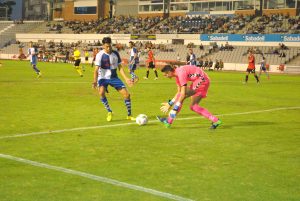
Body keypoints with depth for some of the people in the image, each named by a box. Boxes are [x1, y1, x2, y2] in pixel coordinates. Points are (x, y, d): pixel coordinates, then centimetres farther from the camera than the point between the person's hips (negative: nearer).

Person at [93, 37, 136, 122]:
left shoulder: (115, 53, -2)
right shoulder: (100, 55, -14)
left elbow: (120, 67, 4)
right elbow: (96, 69, -19)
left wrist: (126, 78, -6)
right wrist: (95, 81, -34)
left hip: (114, 77, 4)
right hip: (103, 78, -3)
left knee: (126, 94, -5)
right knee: (101, 92, -33)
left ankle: (129, 115, 14)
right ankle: (109, 112, -13)